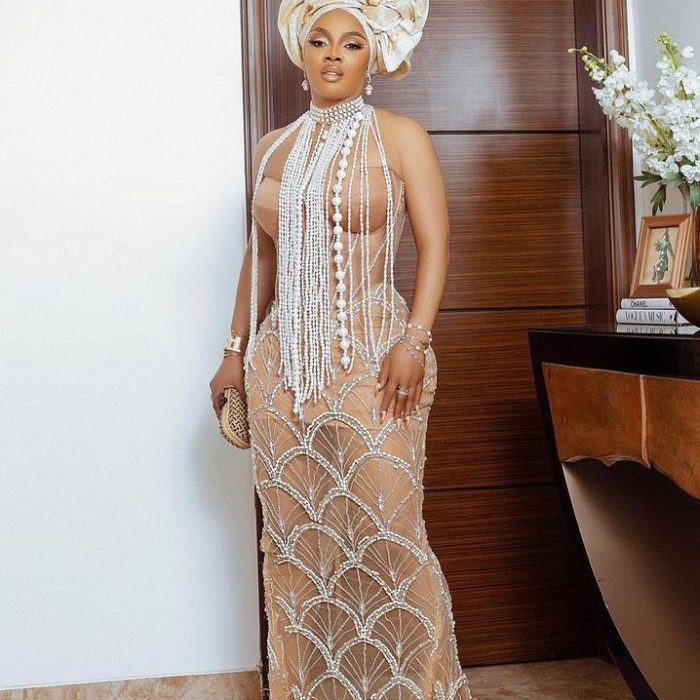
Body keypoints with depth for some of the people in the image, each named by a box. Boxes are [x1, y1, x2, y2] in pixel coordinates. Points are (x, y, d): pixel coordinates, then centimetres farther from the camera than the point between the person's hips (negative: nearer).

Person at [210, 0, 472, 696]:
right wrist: (236, 350, 16)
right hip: (282, 356, 4)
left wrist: (414, 342, -15)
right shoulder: (274, 147, 14)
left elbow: (435, 246, -4)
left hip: (371, 353, -4)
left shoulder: (399, 136, 2)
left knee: (387, 532, -3)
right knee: (292, 534, 8)